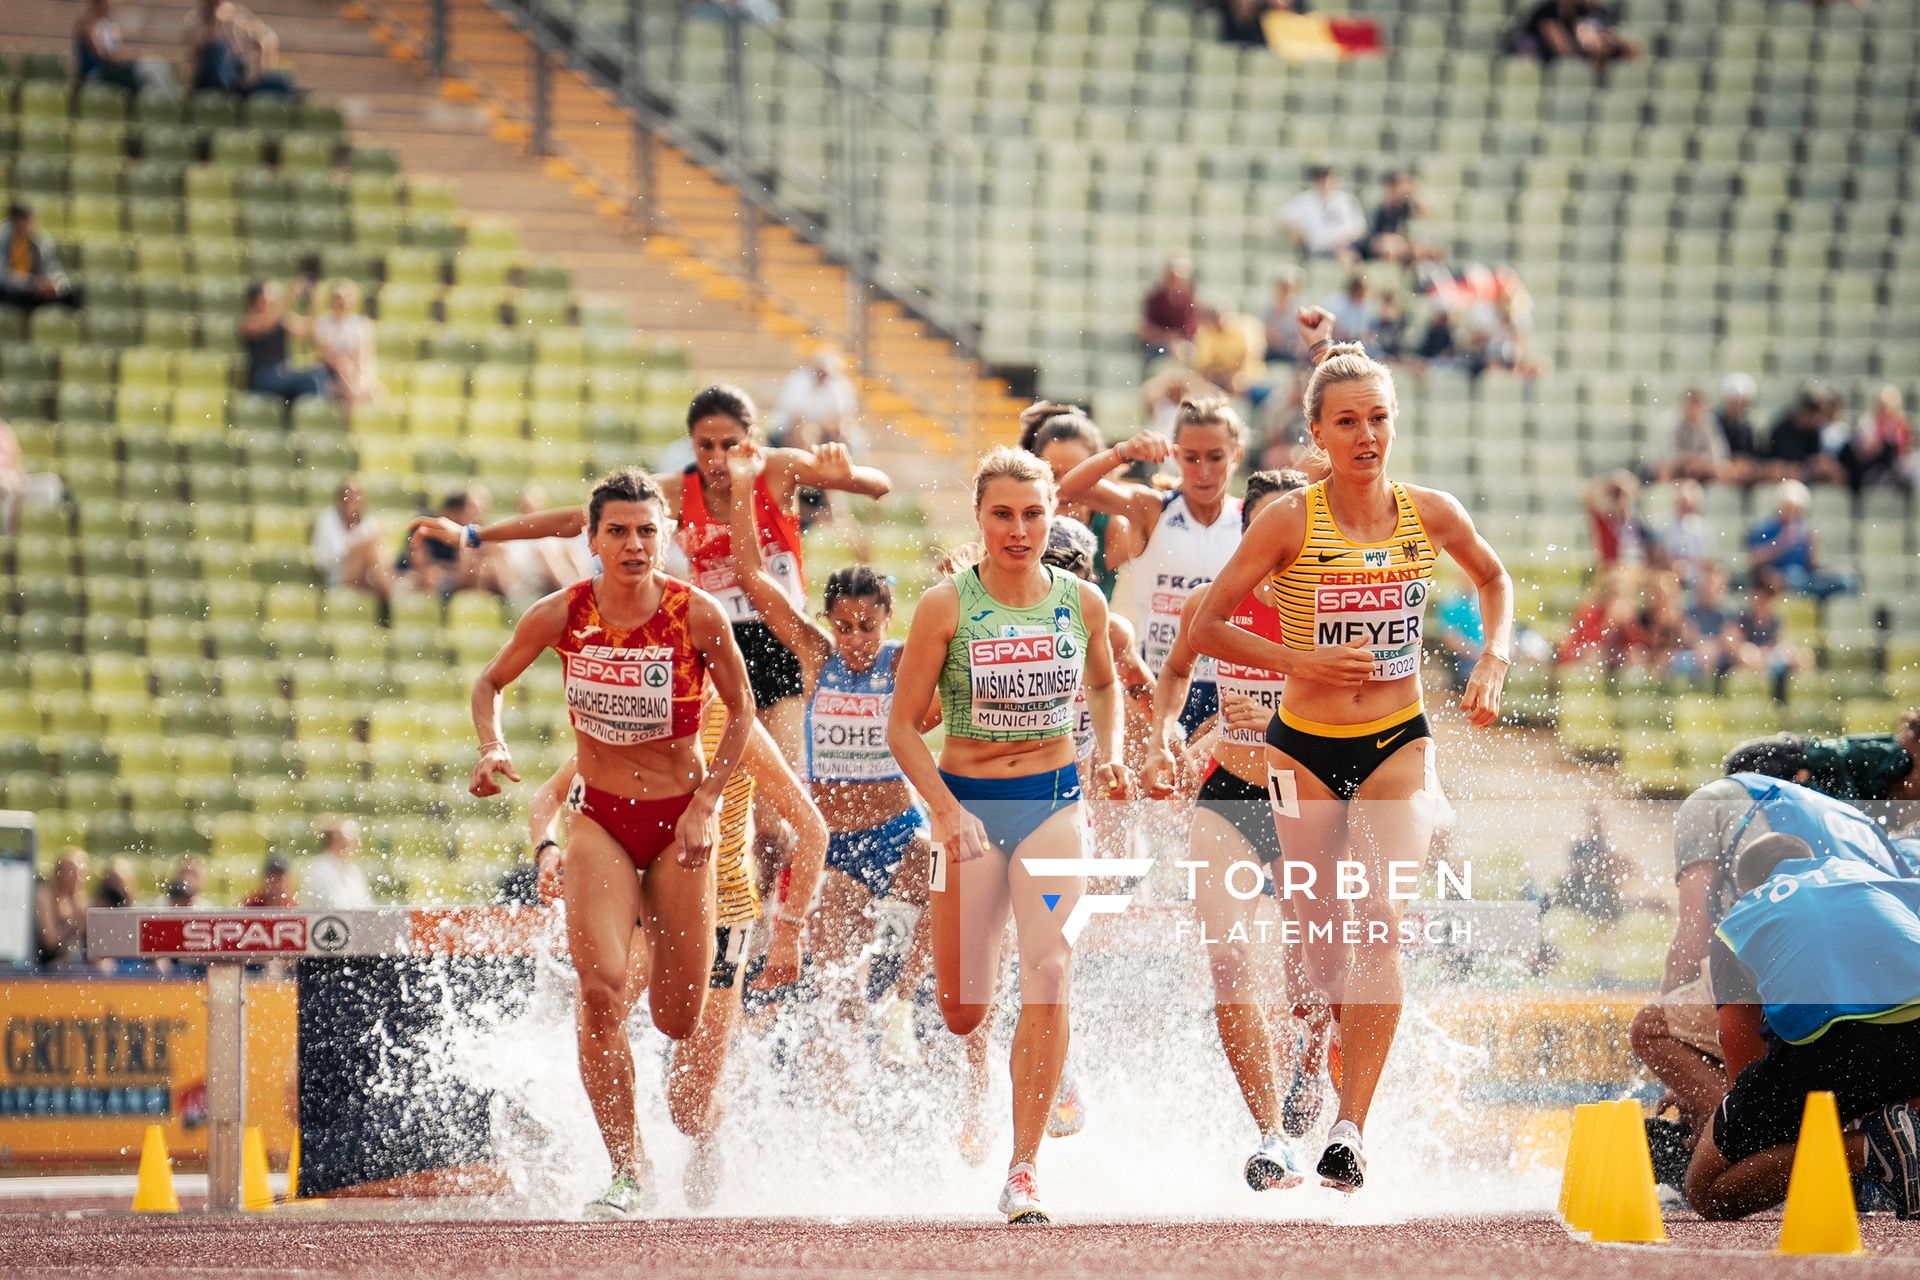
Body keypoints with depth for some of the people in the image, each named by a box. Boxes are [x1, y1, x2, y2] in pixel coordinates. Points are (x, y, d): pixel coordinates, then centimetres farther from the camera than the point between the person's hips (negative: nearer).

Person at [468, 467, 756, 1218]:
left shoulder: (697, 615, -13)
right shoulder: (562, 615, -9)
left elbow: (741, 711, -1)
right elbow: (490, 684, 8)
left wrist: (705, 805, -9)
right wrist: (492, 748, -11)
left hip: (678, 820, 0)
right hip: (599, 817, 0)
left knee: (677, 1019, 4)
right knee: (601, 987, -21)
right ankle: (628, 1169, -13)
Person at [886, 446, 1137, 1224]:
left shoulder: (1082, 602, 0)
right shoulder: (947, 606, -8)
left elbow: (1103, 685, 21)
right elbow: (903, 727, -5)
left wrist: (1111, 753, 3)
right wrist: (945, 810, -18)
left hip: (1053, 803, 1)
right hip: (969, 804, -1)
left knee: (1048, 973, -18)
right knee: (962, 1013, 2)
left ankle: (1022, 1174, -15)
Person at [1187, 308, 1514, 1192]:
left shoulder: (1430, 515, -2)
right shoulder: (1290, 521, -10)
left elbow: (1494, 578, 19)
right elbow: (1207, 627, -5)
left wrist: (1494, 661, 5)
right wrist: (1302, 662, -16)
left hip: (1397, 743, 0)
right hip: (1306, 744, 0)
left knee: (1380, 919, -19)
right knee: (1322, 936, 6)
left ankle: (1352, 1128, -22)